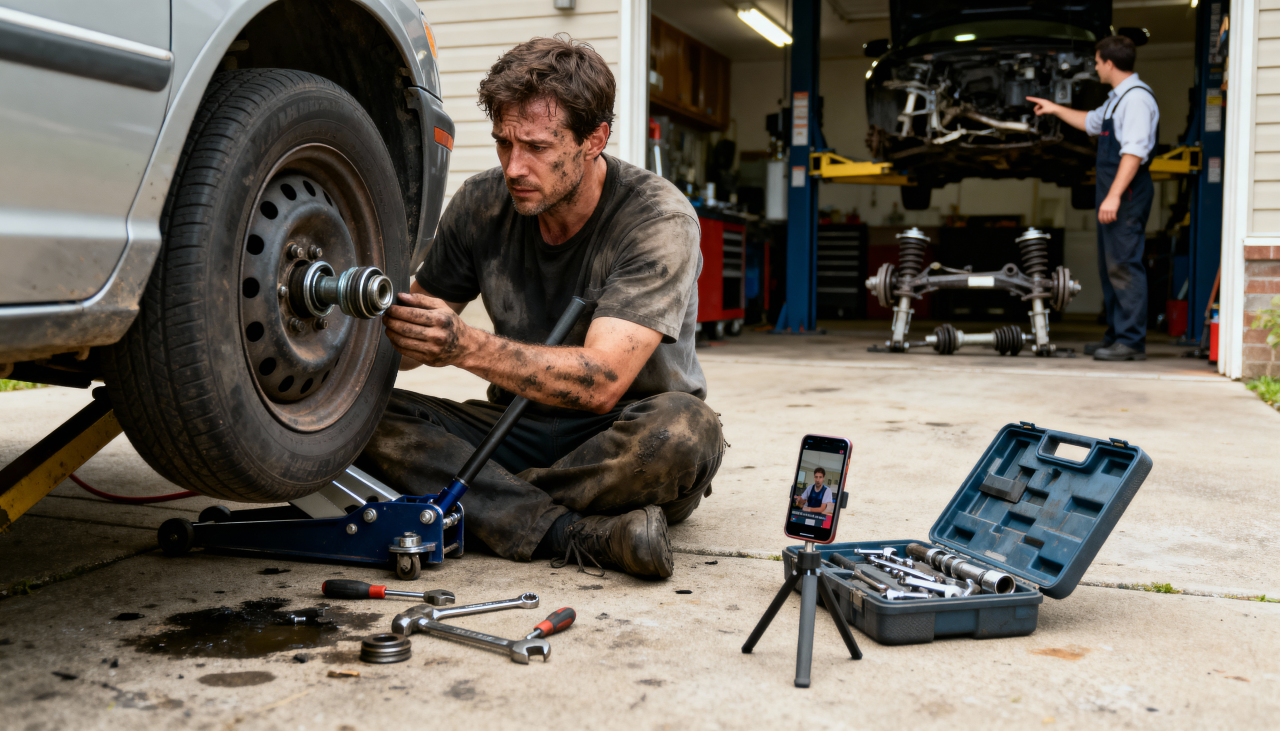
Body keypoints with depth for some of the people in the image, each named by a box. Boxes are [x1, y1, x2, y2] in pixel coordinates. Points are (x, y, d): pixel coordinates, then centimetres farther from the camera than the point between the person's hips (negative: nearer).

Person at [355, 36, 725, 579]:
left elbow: (601, 381, -28)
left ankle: (485, 508, -20)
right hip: (519, 428, 4)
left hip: (620, 443, -4)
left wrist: (468, 346, -40)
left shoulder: (659, 219, -18)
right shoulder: (482, 204, -4)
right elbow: (417, 339, 4)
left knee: (682, 431, -38)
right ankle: (577, 533, -29)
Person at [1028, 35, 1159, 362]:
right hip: (1111, 191, 11)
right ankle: (1116, 335, 20)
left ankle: (1131, 342, -10)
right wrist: (1056, 109, 44)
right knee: (1110, 266, 13)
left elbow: (1135, 152, -23)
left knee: (1124, 265, -11)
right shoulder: (1117, 98, 20)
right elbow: (1091, 122, 41)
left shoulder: (1137, 97, -14)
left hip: (1127, 191, -11)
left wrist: (1114, 195, -28)